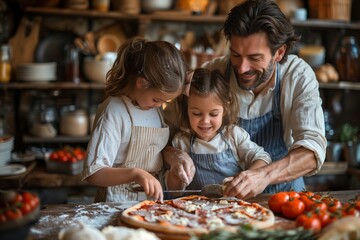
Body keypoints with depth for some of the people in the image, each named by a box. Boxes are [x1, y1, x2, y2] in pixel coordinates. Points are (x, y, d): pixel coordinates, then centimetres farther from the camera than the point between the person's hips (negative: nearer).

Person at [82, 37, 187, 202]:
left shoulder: (155, 108, 10)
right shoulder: (114, 112, -13)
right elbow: (93, 174, -15)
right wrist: (135, 173, -28)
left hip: (151, 200, 5)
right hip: (117, 206, -5)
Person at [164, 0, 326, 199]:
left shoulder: (299, 76, -14)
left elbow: (313, 148, -23)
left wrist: (265, 175, -41)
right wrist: (172, 154, -32)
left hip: (282, 192, 0)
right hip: (217, 196, 1)